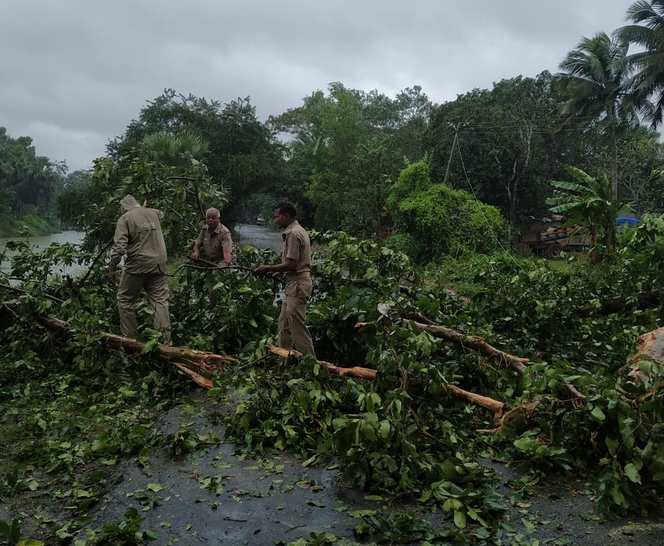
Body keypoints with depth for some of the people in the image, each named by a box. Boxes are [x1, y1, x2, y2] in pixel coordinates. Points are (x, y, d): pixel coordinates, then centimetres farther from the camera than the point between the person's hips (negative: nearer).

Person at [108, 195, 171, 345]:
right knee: (160, 301, 5)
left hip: (137, 264, -4)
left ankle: (129, 338, 12)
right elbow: (161, 213, 40)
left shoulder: (125, 218, -2)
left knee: (125, 299, 12)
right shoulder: (154, 213, 12)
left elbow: (119, 246, -12)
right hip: (158, 263, 4)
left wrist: (112, 268, -6)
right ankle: (165, 341, 1)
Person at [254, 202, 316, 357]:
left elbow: (291, 264, -20)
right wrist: (278, 272, 13)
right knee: (285, 323, 15)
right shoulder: (297, 231, 16)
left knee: (296, 324, -7)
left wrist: (268, 269, -11)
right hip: (294, 283, 11)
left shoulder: (293, 233, -16)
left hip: (297, 284, -11)